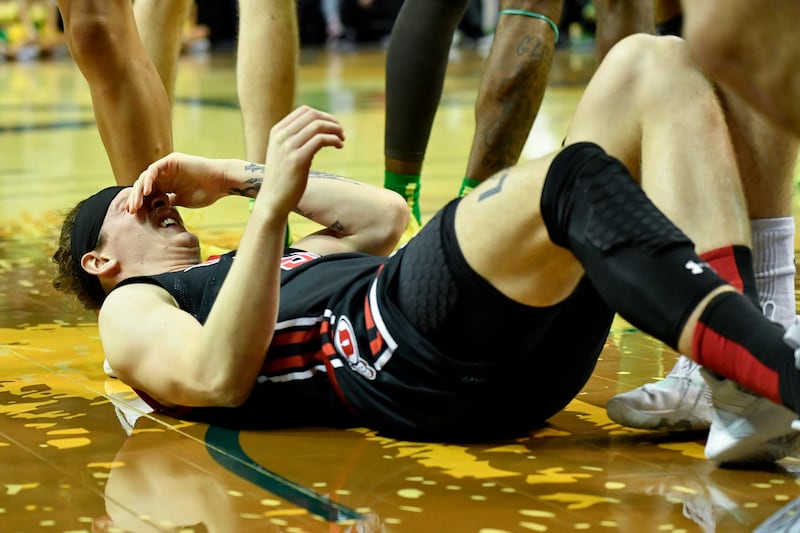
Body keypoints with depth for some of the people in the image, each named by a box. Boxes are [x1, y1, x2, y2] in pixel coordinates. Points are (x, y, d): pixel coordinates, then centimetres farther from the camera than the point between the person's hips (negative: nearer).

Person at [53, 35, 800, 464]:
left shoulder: (268, 267, 40)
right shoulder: (131, 311, 17)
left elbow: (383, 215, 42)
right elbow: (216, 379, -6)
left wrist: (242, 176, 38)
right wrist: (271, 204, -16)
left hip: (530, 350, 8)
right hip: (401, 358, -8)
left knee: (653, 67, -5)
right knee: (573, 172, -32)